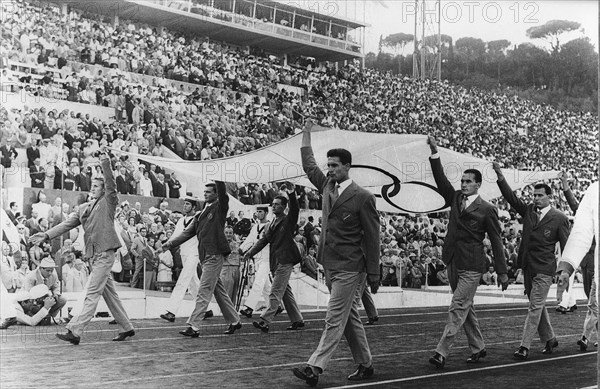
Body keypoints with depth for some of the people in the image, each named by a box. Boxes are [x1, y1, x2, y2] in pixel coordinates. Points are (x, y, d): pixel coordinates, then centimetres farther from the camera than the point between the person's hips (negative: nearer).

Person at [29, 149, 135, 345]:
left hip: (105, 254, -8)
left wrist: (106, 166, -34)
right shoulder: (84, 208, 17)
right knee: (109, 293, 12)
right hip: (93, 255, 8)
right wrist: (47, 235, 1)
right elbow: (67, 224, 12)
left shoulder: (108, 203, -1)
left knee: (92, 294, -9)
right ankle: (127, 327, 21)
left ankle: (74, 331, -13)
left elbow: (111, 185, -19)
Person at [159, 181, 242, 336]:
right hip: (204, 257, 8)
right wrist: (170, 243, 5)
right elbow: (187, 232, 15)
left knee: (204, 292, -9)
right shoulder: (200, 215, 19)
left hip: (214, 255, -8)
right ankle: (234, 321, 24)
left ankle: (194, 327, -9)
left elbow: (223, 195, -20)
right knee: (219, 291, 14)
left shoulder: (219, 208, 0)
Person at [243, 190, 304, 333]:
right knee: (286, 292, 12)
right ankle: (297, 320, 20)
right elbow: (264, 239, 13)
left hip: (285, 261, -8)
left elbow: (295, 209, -19)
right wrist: (251, 251, 2)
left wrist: (291, 194, -34)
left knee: (275, 292, -11)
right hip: (276, 262, 8)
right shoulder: (272, 224, 19)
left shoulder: (288, 220, -1)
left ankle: (265, 321, -15)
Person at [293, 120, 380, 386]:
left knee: (335, 320, -8)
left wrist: (373, 275, -10)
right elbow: (309, 165, 24)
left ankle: (315, 368, -12)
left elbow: (372, 238, -9)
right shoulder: (327, 187, 9)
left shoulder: (362, 197, -10)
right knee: (349, 319, 13)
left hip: (350, 269, -8)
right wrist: (306, 135, 24)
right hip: (330, 265, 8)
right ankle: (365, 365, 23)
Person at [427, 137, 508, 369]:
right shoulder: (455, 198, 10)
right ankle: (478, 348, 27)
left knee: (458, 308, -9)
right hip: (452, 262, 6)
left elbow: (496, 242, -2)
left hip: (471, 266, -6)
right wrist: (434, 153, -14)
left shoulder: (487, 209, -4)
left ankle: (442, 352, -11)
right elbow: (440, 179, -3)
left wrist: (502, 273, -2)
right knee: (465, 308, 14)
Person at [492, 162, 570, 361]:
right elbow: (511, 198, -3)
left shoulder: (559, 218, -4)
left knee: (535, 307, -7)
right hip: (527, 266, 6)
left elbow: (566, 246, -2)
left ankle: (525, 347, -6)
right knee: (537, 306, 15)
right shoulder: (528, 210, 7)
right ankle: (549, 339, 31)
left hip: (544, 269, -6)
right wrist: (500, 177, -15)